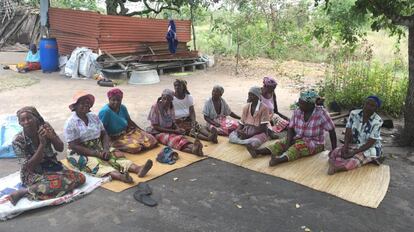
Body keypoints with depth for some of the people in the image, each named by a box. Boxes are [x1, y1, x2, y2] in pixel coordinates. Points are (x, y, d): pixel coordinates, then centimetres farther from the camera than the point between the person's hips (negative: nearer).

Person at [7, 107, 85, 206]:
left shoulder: (45, 127, -8)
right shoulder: (18, 140, -16)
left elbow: (60, 148, -3)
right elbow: (31, 165, -18)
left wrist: (51, 136, -24)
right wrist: (42, 143, -29)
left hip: (51, 166, 6)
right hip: (33, 173, -6)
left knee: (80, 178, -14)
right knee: (59, 184, -33)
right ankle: (23, 191, -15)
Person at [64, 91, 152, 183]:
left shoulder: (94, 117, 8)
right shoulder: (71, 123, -9)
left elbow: (104, 134, 7)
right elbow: (74, 146, -15)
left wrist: (106, 149, -14)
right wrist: (97, 153, -21)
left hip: (98, 149, 6)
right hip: (80, 154, -6)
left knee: (116, 155, -21)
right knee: (95, 163, -35)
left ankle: (138, 169, -45)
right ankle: (120, 176, -62)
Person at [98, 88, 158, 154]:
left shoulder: (122, 108, 3)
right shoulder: (105, 111, -19)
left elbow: (130, 121, 14)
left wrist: (143, 131, 13)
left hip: (127, 132, 7)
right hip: (115, 139, -7)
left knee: (151, 139, -9)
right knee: (135, 147, -32)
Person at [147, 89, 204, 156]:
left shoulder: (171, 107, 5)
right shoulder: (155, 107, -12)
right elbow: (155, 127, -13)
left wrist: (178, 129, -10)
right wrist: (174, 131, -17)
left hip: (170, 130, 5)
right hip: (158, 132, -5)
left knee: (181, 137, -29)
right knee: (172, 139, -37)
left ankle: (193, 148, -62)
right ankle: (193, 150, -65)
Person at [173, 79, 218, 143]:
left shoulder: (189, 97, 7)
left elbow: (192, 111, 1)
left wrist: (193, 122, -17)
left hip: (188, 119, 4)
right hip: (177, 122, -4)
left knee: (198, 126, -26)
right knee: (189, 130, -30)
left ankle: (210, 135, -53)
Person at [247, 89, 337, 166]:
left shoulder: (321, 113, -15)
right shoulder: (297, 112, -3)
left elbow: (332, 130, -11)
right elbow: (291, 128, -3)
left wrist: (334, 150, -12)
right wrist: (288, 143, -20)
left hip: (315, 143, -5)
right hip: (299, 139, 5)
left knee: (299, 146, -34)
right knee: (282, 142, -18)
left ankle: (280, 159, -60)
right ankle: (258, 151, -36)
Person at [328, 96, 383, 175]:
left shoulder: (377, 121, -18)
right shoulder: (354, 113, -6)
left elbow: (370, 143, -20)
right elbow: (348, 132, -7)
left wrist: (353, 153, -26)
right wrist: (345, 147, -23)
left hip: (370, 148, -5)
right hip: (354, 145, 5)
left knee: (356, 159, -37)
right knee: (334, 153, -20)